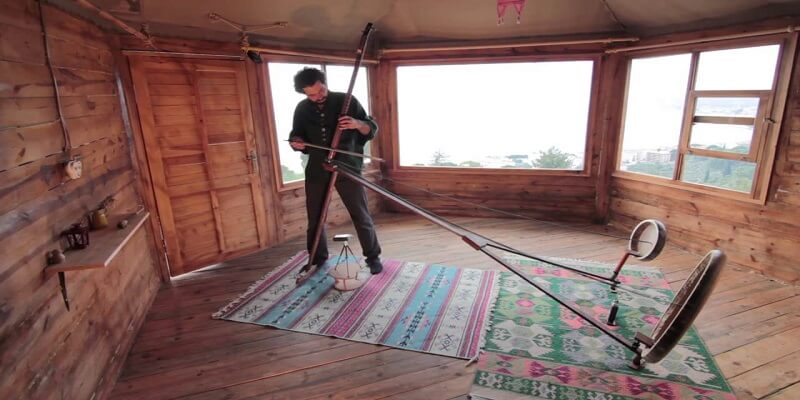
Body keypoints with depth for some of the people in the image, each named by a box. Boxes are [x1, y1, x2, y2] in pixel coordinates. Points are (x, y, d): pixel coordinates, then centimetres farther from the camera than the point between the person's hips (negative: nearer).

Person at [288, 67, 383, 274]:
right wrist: (296, 142, -7)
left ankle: (373, 257, 18)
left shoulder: (347, 101, -4)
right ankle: (317, 259, 29)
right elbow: (296, 134, 17)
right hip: (316, 170, 3)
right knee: (314, 218, 10)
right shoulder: (302, 109, 5)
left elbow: (372, 129, -3)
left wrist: (358, 124, -26)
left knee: (361, 216, 1)